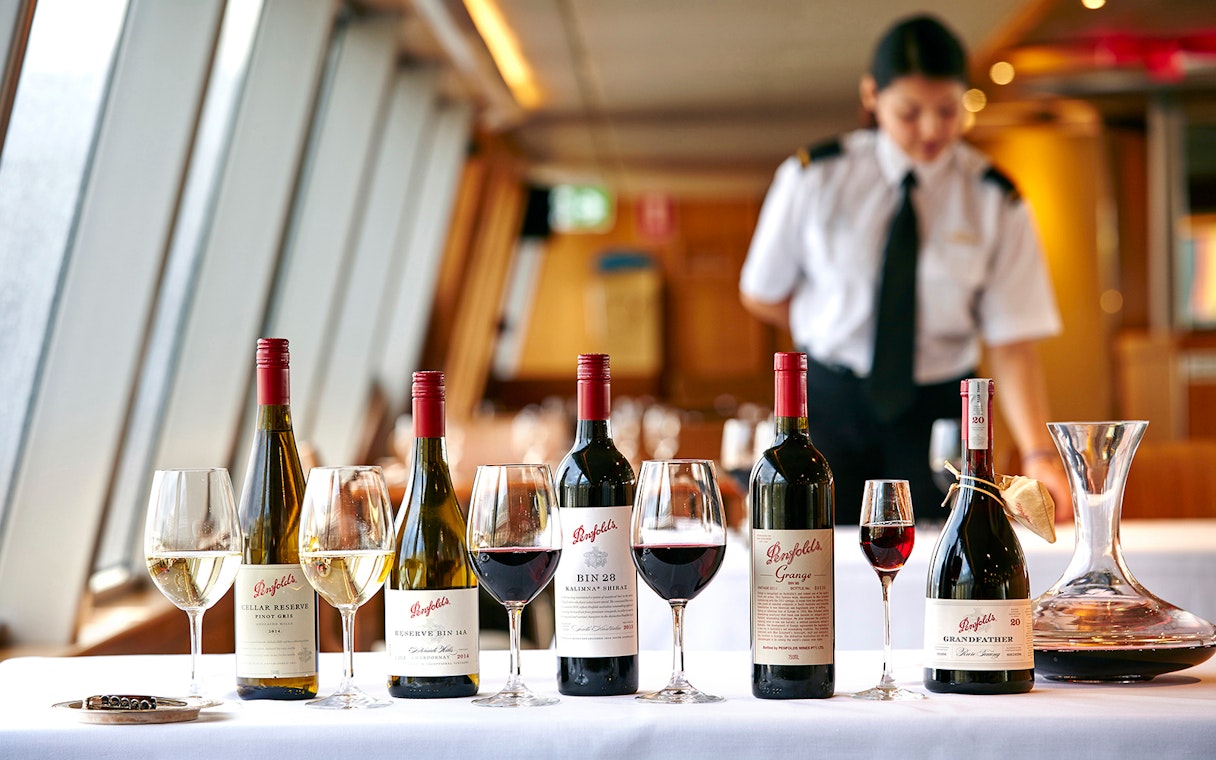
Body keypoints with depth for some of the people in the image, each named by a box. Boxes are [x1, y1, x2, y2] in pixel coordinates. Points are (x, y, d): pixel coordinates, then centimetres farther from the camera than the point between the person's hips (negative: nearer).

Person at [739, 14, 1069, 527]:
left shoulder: (995, 201, -6)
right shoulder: (814, 178, -6)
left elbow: (1012, 345, -12)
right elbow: (761, 295, 7)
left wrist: (1038, 453, -25)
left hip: (937, 411, 0)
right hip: (830, 406, 0)